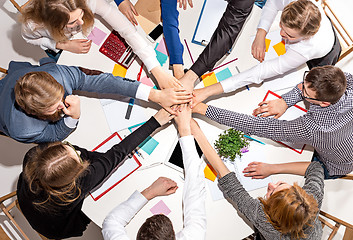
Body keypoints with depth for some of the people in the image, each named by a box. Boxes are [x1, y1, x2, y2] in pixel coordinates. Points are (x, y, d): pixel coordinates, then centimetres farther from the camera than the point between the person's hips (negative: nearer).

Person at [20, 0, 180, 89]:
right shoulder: (33, 23, -43)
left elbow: (128, 31, -46)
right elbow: (29, 37, -17)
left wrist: (158, 71, -52)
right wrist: (63, 45, -34)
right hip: (56, 42, 0)